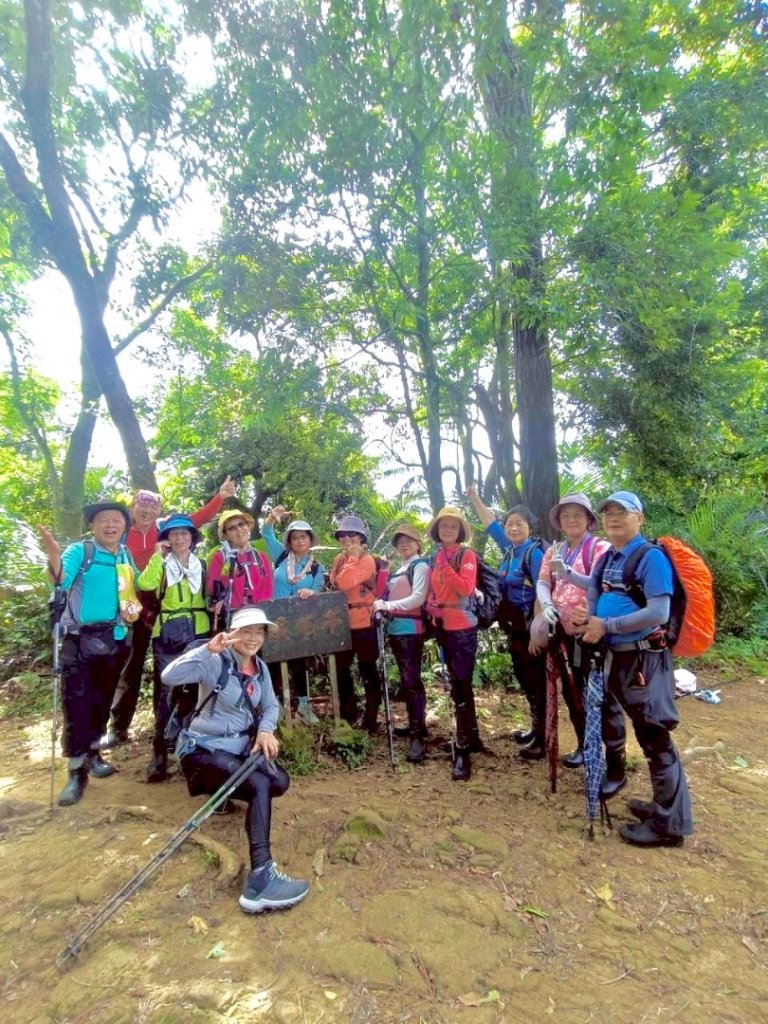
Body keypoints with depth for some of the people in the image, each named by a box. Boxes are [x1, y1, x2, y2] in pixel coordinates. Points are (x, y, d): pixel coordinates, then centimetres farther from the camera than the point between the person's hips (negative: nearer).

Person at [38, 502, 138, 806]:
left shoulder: (127, 556, 7)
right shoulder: (80, 551, -8)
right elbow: (61, 579, -25)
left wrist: (135, 608, -4)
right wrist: (53, 554, -45)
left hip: (116, 639, 5)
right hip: (81, 639, -4)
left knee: (102, 700, 16)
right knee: (77, 704, -2)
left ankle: (92, 753, 34)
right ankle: (76, 771, 10)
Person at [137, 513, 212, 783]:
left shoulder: (202, 564, 10)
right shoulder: (162, 564, 3)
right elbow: (145, 584, -17)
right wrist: (157, 556, -17)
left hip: (198, 633, 2)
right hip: (168, 635, -2)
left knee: (192, 689, 10)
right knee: (166, 691, -4)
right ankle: (160, 752, 3)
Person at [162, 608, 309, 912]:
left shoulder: (260, 667, 4)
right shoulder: (216, 662, -18)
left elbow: (271, 706, 7)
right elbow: (169, 677, -32)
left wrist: (265, 730, -15)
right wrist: (208, 649, -42)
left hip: (239, 747, 7)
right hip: (203, 748, -7)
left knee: (280, 782, -13)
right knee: (260, 785, -28)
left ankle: (222, 789, 13)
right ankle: (261, 880, -30)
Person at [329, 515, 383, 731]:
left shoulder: (367, 560, -12)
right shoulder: (338, 560, 11)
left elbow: (344, 583, -25)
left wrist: (353, 557, -18)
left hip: (363, 623, -8)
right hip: (342, 623, 8)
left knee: (367, 670, 5)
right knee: (340, 669, 16)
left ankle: (370, 718, 17)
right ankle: (349, 714, 33)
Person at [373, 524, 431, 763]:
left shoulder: (421, 566, -5)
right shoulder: (398, 569, 20)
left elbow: (418, 598, -16)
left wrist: (387, 605, -16)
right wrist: (383, 606, 0)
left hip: (411, 629, -8)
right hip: (395, 628, 8)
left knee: (411, 681, -10)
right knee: (407, 680, 14)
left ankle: (417, 736, -6)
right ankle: (416, 725, 25)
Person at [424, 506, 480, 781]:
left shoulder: (466, 554, -9)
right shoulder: (435, 557, 11)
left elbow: (466, 587, -21)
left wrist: (446, 565, -21)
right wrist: (431, 605, -1)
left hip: (463, 627, -7)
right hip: (442, 626, 7)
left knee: (461, 685, -5)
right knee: (458, 683, 16)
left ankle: (462, 750, 2)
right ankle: (472, 735, 31)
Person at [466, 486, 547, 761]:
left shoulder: (534, 552, -14)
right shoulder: (509, 549, 6)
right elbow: (490, 523, 19)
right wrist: (474, 498, 21)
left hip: (530, 629, -8)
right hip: (514, 628, 8)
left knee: (536, 682, 3)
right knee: (525, 679, 17)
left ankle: (542, 738, 15)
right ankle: (536, 729, 33)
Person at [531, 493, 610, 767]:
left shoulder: (599, 547, -7)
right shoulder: (554, 551, 13)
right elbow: (542, 583, 4)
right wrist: (547, 606, -15)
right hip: (563, 630, 7)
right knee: (570, 688, 15)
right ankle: (583, 744, 30)